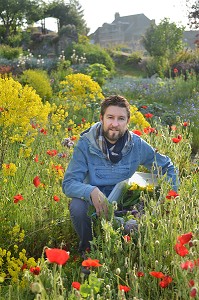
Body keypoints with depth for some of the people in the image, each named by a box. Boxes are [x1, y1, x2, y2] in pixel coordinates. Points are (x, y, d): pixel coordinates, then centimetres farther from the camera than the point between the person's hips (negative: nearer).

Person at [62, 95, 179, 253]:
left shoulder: (137, 144, -7)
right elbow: (68, 184, -19)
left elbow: (167, 167, 8)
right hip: (94, 203, -1)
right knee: (77, 206, -33)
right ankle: (87, 247, -2)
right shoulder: (85, 144, -14)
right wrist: (91, 191, -39)